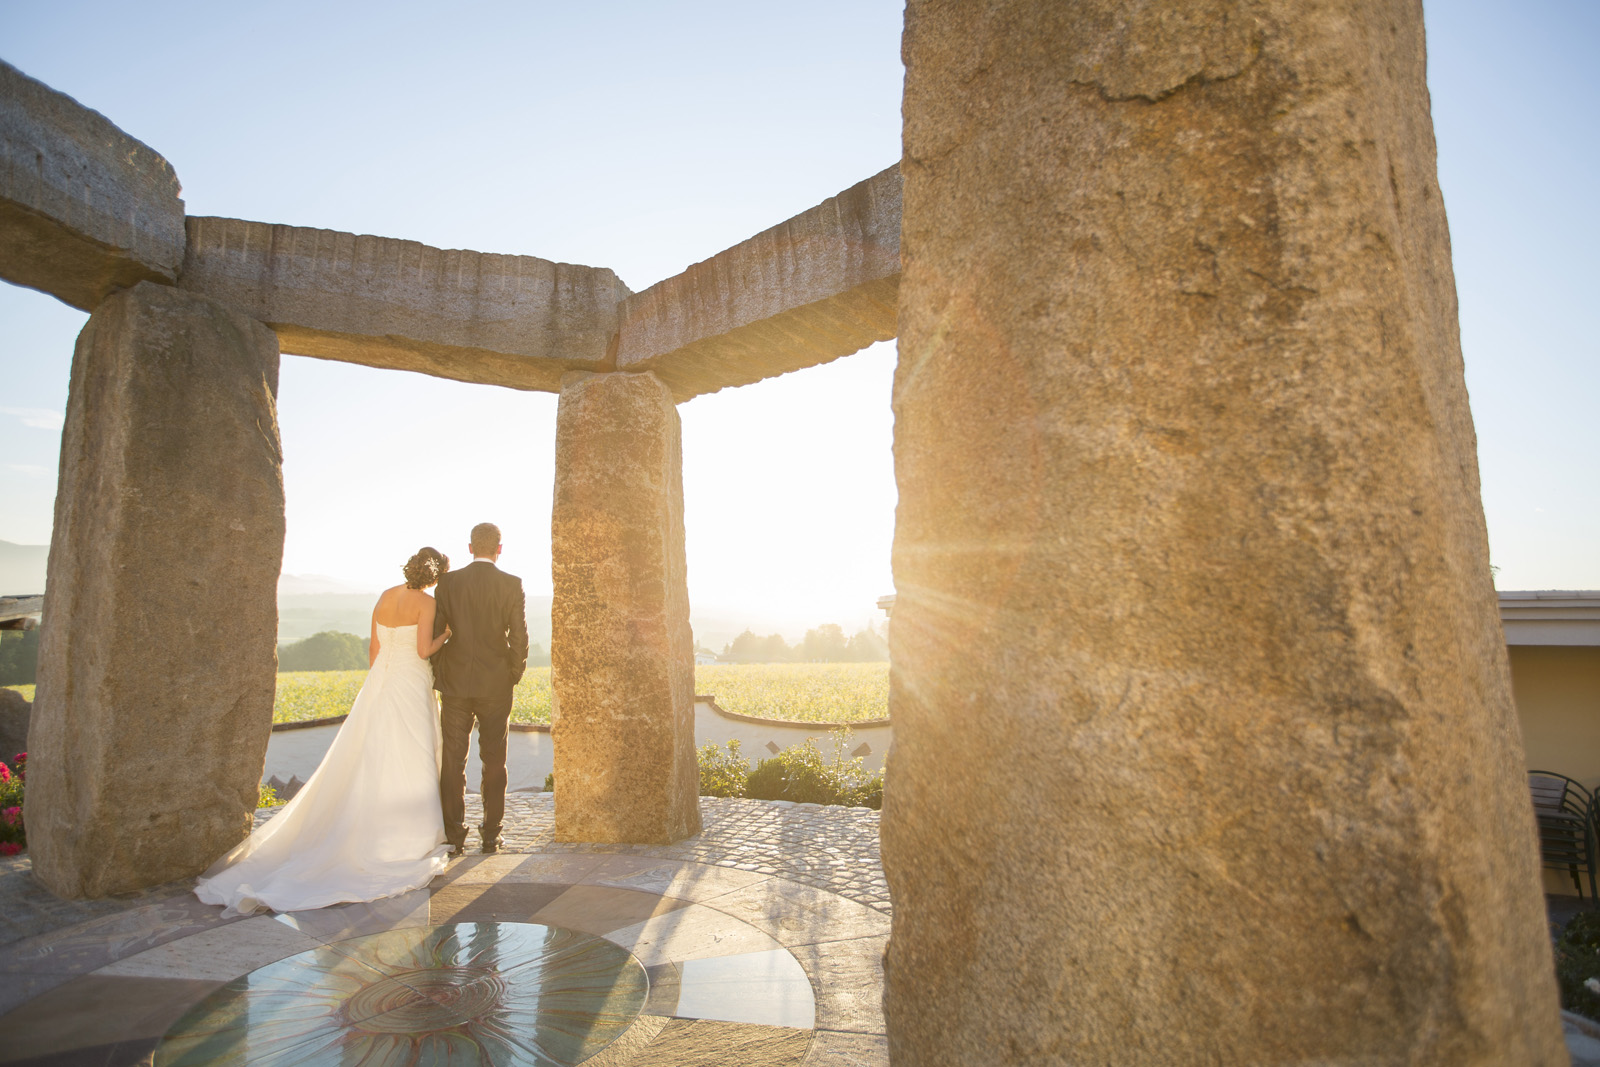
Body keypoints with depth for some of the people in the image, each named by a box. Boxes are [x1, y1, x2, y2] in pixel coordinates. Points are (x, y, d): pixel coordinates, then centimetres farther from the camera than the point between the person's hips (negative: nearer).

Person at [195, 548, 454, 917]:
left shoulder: (385, 597, 9)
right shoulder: (427, 602, -12)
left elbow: (373, 648, 14)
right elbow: (424, 650, -18)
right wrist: (448, 634, 0)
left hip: (379, 682, 7)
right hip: (411, 686, -7)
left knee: (369, 761, 14)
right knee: (410, 764, 2)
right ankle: (408, 840, 10)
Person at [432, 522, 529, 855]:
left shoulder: (448, 582, -1)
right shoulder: (512, 584, -6)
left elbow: (434, 633, 0)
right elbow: (519, 637, -8)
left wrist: (438, 676, 13)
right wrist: (514, 676, 7)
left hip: (455, 683, 1)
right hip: (495, 685, -1)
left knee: (453, 762, 8)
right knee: (494, 762, 9)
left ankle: (455, 837, 10)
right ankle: (490, 835, 14)